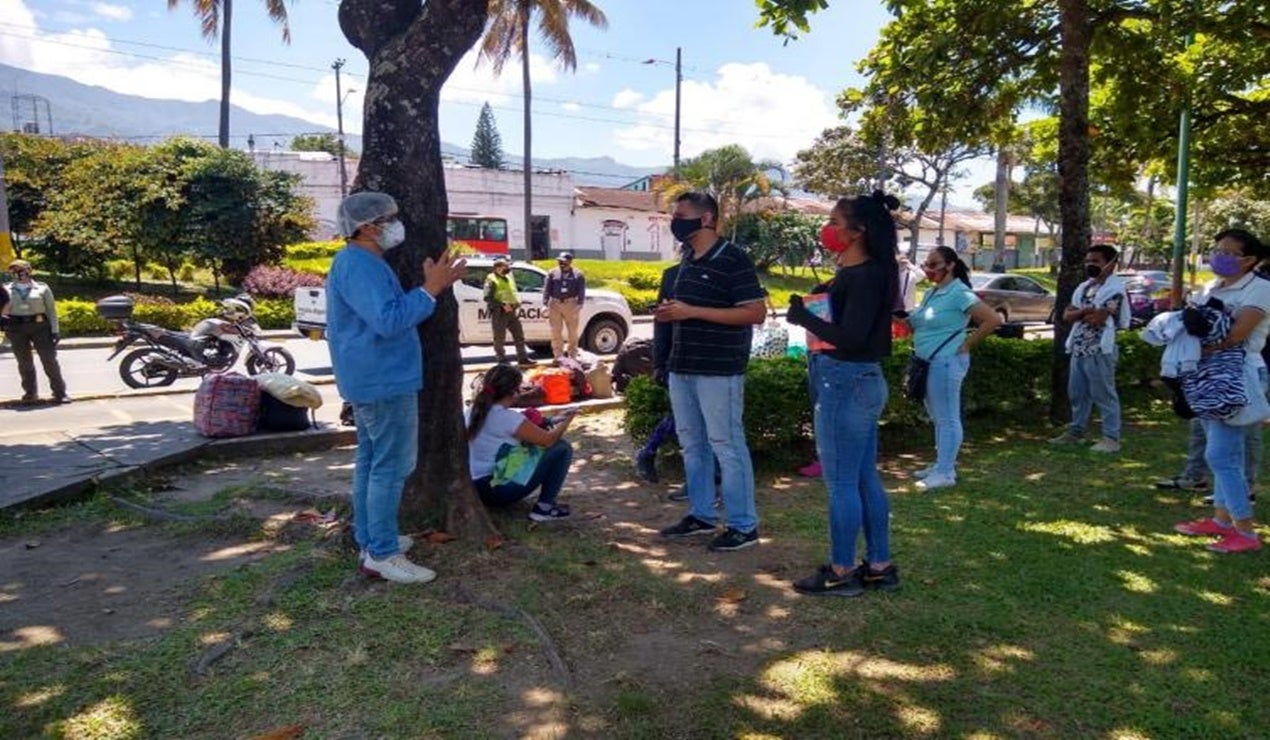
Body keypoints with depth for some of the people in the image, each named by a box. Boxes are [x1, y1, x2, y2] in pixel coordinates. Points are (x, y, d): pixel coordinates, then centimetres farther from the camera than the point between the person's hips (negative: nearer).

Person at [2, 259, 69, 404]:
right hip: (17, 328, 2)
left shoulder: (42, 288, 5)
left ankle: (59, 392, 2)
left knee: (50, 360, -2)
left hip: (40, 326, -2)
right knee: (24, 362, 7)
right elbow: (4, 311, 11)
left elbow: (51, 310, 4)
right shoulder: (7, 290, 9)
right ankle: (30, 393, 16)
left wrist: (54, 331, -2)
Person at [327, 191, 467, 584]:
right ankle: (381, 555, -2)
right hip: (384, 382, -11)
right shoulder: (359, 266, -19)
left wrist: (431, 286, 14)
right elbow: (388, 320, -30)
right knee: (391, 466, -7)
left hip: (373, 380, 11)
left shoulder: (359, 261, 16)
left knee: (371, 461, 16)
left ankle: (370, 539, 26)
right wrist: (430, 289, -26)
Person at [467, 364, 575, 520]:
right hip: (500, 489, -9)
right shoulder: (507, 417, -17)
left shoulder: (474, 411, 6)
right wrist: (566, 421, 8)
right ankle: (544, 506, -2)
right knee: (562, 447, -3)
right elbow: (548, 440, -9)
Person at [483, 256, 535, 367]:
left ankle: (523, 359, 16)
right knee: (499, 338, 0)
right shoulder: (491, 280, -9)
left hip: (511, 311, 8)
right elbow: (488, 298, -18)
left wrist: (517, 303, 8)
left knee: (519, 336, 9)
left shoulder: (509, 277, 17)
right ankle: (502, 361, 8)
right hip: (499, 313, -8)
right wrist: (503, 305, -23)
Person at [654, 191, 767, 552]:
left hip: (719, 370, -8)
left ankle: (744, 526, 9)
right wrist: (670, 312, 2)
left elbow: (756, 312, -18)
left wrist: (692, 312, -21)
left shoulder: (733, 259, -12)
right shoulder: (687, 259, 13)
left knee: (726, 445, -2)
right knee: (691, 444, 14)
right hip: (682, 367, 9)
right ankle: (701, 515, 27)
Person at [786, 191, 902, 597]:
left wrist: (804, 317, -15)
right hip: (859, 381, 10)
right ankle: (880, 567, 25)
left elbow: (851, 338, -23)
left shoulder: (865, 276, -17)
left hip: (846, 383, -10)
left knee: (841, 482, 0)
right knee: (865, 478, 15)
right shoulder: (854, 272, 13)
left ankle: (842, 572, 12)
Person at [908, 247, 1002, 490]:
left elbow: (993, 319, -19)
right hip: (929, 363, 10)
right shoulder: (932, 293, 13)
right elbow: (920, 323, 22)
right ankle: (941, 465, 25)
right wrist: (904, 319, 0)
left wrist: (967, 344, -14)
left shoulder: (959, 293, -13)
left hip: (945, 362, -10)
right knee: (937, 417, 15)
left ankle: (945, 473, 1)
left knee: (947, 418, -4)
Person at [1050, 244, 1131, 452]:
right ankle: (1076, 431, 25)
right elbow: (1067, 316, 6)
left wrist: (1079, 314, -2)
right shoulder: (1084, 287, 15)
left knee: (1104, 394, -4)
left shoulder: (1115, 288, -10)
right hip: (1079, 348, 8)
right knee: (1077, 392, 14)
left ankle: (1111, 437, 2)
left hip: (1099, 350, -8)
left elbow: (1096, 319, -20)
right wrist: (1085, 312, -12)